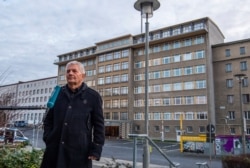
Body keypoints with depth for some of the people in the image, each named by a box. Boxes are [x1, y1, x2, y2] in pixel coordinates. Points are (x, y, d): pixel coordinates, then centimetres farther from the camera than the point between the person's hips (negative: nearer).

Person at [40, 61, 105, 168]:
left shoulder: (93, 96, -1)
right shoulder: (58, 94, 11)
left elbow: (99, 125, -1)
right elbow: (48, 120, 19)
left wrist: (96, 149, -6)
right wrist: (48, 138, 5)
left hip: (79, 151, -3)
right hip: (55, 149, 4)